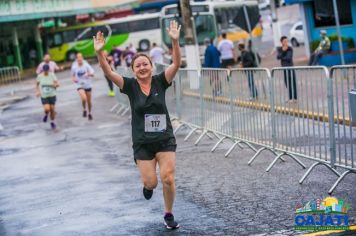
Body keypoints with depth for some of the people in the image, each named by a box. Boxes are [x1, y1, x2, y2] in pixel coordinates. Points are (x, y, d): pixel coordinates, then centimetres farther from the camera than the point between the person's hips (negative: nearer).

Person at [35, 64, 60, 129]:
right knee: (47, 109, -16)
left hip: (52, 95, 0)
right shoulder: (40, 76, -8)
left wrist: (54, 85, -34)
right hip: (44, 96, 0)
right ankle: (46, 114, 21)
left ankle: (52, 122, 29)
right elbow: (37, 84, 10)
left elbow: (58, 84, -14)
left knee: (52, 109, 5)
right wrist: (37, 91, 1)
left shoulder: (52, 75, -12)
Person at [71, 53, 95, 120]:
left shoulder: (86, 65, -9)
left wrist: (88, 74, -36)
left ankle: (89, 113, 36)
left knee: (89, 101, 12)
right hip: (80, 85, -1)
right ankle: (84, 110, 3)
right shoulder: (74, 67, -6)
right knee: (84, 98, -26)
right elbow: (73, 75, 12)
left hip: (88, 85, 1)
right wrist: (74, 79, -9)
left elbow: (92, 74, -15)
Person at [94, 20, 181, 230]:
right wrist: (100, 52, -32)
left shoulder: (160, 82, -3)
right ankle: (147, 185, 37)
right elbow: (108, 72, -16)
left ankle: (169, 215, 13)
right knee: (151, 182, -2)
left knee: (168, 178, -9)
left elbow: (176, 64, -17)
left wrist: (175, 41, -31)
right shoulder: (130, 86, -4)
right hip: (142, 143, 0)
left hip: (165, 139, 0)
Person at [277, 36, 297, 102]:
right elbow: (278, 57, -11)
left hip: (290, 67, -3)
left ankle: (294, 98, -2)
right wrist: (283, 51, -22)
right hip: (284, 68, 3)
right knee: (287, 83, 6)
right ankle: (291, 98, 13)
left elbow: (289, 58, -17)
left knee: (292, 82, -5)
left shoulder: (290, 49, -8)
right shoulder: (279, 49, 3)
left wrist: (282, 58, -10)